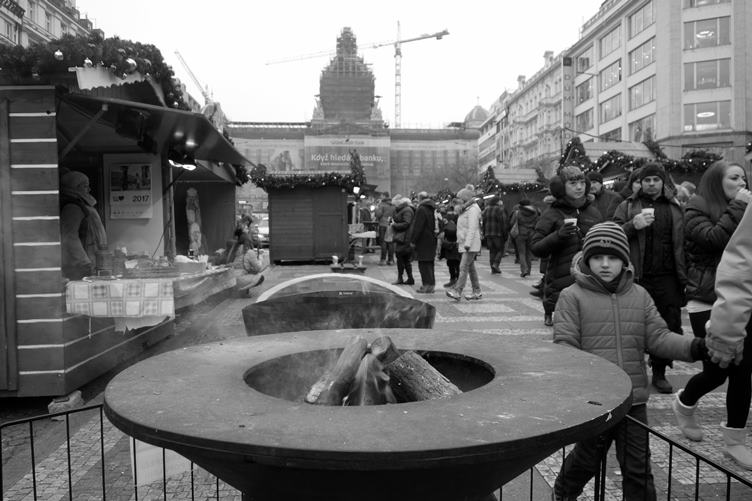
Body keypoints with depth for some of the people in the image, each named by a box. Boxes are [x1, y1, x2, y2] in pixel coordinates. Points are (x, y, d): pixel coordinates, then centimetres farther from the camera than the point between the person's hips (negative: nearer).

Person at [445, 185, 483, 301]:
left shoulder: (473, 209, -13)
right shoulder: (465, 209, 18)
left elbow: (472, 228, -21)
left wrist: (468, 243, -26)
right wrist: (459, 240, 20)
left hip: (471, 245, -10)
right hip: (464, 243, 10)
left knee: (463, 267, -14)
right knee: (471, 267, 11)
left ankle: (457, 292, -17)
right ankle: (477, 292, 17)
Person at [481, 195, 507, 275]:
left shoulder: (486, 209, 9)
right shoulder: (499, 209, -9)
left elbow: (483, 221, 10)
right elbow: (502, 222, -11)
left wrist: (484, 233, 15)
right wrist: (505, 234, -7)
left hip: (488, 233, 5)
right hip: (498, 233, -5)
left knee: (492, 251, 10)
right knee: (500, 249, 7)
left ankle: (493, 269, 8)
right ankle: (496, 264, -12)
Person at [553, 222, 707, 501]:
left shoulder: (640, 296, 6)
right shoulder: (572, 296, -7)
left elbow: (658, 337, 3)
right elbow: (565, 344, -11)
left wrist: (693, 347, -14)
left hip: (633, 399, 3)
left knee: (638, 468, 11)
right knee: (588, 459, 16)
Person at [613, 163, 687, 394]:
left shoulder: (675, 208, 12)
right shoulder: (627, 207, 6)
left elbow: (682, 243, 12)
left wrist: (683, 277, 4)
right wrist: (633, 225, -20)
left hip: (667, 278, 2)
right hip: (637, 278, -2)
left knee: (669, 326, 4)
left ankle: (659, 372, 20)